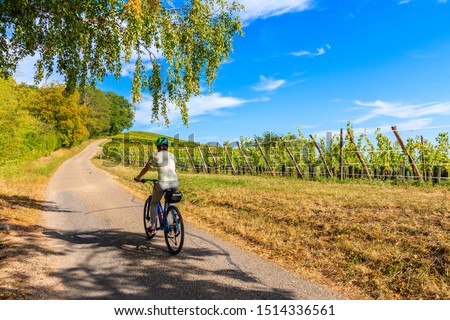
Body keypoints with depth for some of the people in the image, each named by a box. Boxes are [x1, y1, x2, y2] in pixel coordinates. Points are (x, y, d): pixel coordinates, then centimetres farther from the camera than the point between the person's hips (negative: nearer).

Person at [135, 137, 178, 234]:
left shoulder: (155, 155, 6)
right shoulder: (172, 155, 16)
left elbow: (146, 168, 16)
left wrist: (138, 177, 33)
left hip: (162, 183, -3)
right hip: (175, 183, 4)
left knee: (154, 204, 21)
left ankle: (153, 227, 20)